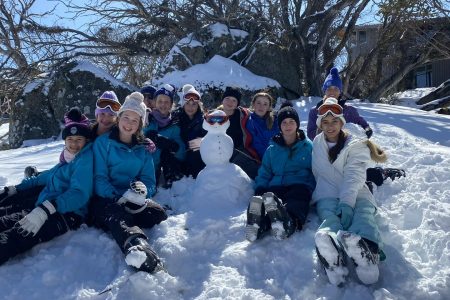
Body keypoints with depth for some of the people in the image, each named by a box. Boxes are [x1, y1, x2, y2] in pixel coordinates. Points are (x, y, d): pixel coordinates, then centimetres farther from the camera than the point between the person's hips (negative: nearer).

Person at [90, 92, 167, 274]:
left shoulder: (143, 149, 16)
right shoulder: (103, 142, 6)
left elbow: (149, 181, 8)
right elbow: (99, 178, -4)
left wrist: (142, 189, -17)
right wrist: (118, 197, -23)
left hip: (134, 203, 6)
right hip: (106, 200, -5)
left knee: (158, 214, -27)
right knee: (117, 215, -41)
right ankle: (137, 246, -71)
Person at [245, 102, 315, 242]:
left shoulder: (308, 146, 19)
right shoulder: (272, 149, 24)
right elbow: (264, 174, 21)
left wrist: (313, 191, -5)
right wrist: (259, 193, 1)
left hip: (299, 185, -1)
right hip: (276, 187, 2)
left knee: (295, 204, -40)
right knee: (259, 203, -36)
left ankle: (289, 222, -70)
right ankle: (259, 223, -66)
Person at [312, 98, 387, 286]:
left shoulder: (356, 145, 8)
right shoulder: (317, 143, 20)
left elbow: (354, 177, -9)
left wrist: (347, 202, -26)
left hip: (356, 194, 0)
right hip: (327, 195, 0)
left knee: (364, 214, -34)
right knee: (329, 215, -34)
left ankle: (365, 249, -68)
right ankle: (333, 256, -67)